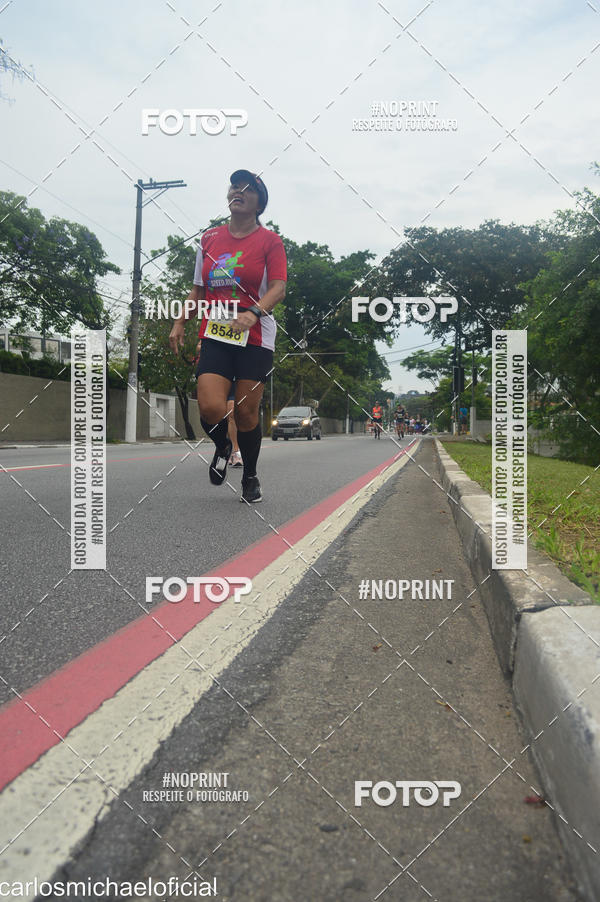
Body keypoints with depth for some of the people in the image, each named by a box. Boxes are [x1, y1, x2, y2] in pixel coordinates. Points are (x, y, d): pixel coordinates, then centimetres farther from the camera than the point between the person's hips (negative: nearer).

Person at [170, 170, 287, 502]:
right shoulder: (209, 238, 14)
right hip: (214, 336, 2)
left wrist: (254, 312, -28)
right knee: (210, 407, -14)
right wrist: (179, 322, 10)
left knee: (246, 412, 1)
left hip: (255, 339, -2)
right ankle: (223, 447, 22)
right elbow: (198, 289, 21)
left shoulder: (269, 240, 2)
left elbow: (278, 288, -9)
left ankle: (250, 477, 24)